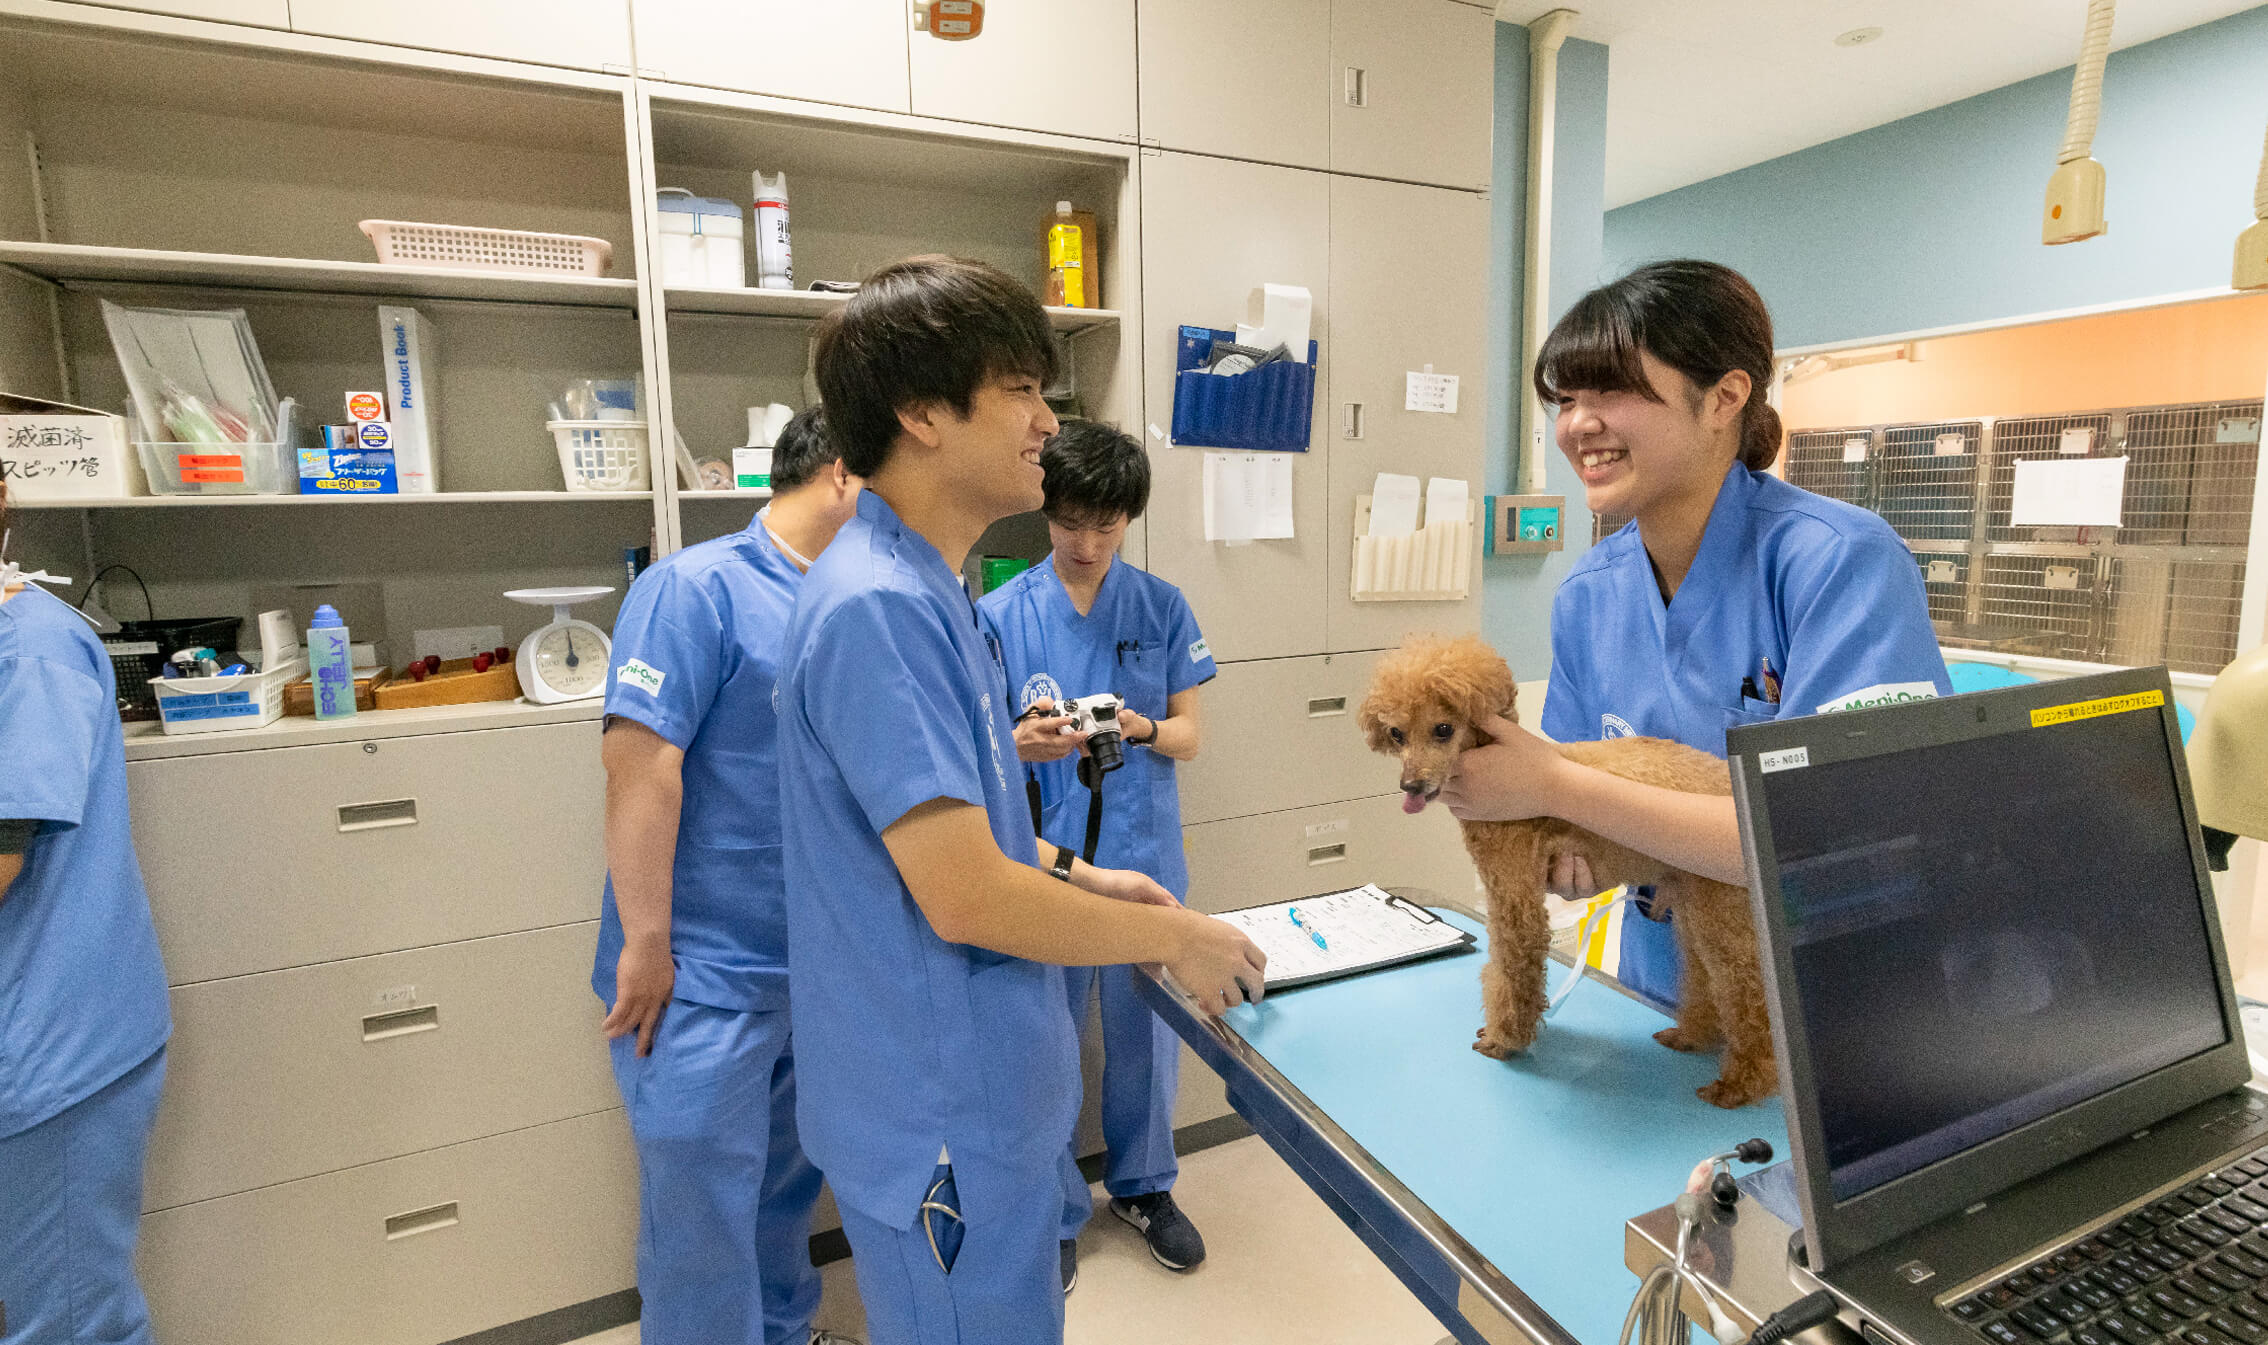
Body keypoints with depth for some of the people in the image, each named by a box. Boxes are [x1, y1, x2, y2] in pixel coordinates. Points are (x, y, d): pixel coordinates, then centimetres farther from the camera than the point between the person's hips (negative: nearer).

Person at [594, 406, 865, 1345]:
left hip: (817, 965, 8)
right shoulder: (698, 586, -14)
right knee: (703, 1213, 7)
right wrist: (646, 945, -19)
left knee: (789, 1181, 24)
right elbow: (640, 763, -20)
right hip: (706, 973, -7)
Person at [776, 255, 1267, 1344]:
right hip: (944, 1118, -9)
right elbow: (964, 896, -27)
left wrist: (1077, 876, 7)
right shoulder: (876, 608, -26)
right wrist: (1177, 938, -14)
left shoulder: (919, 590, 6)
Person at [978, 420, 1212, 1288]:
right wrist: (1023, 742, -26)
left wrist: (1139, 729, -20)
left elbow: (1187, 735, 2)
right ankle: (1057, 1212, 36)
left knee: (1146, 1031, 16)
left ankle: (1143, 1185, 42)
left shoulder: (1162, 609, 0)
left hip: (1145, 857, 2)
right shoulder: (1000, 617, -5)